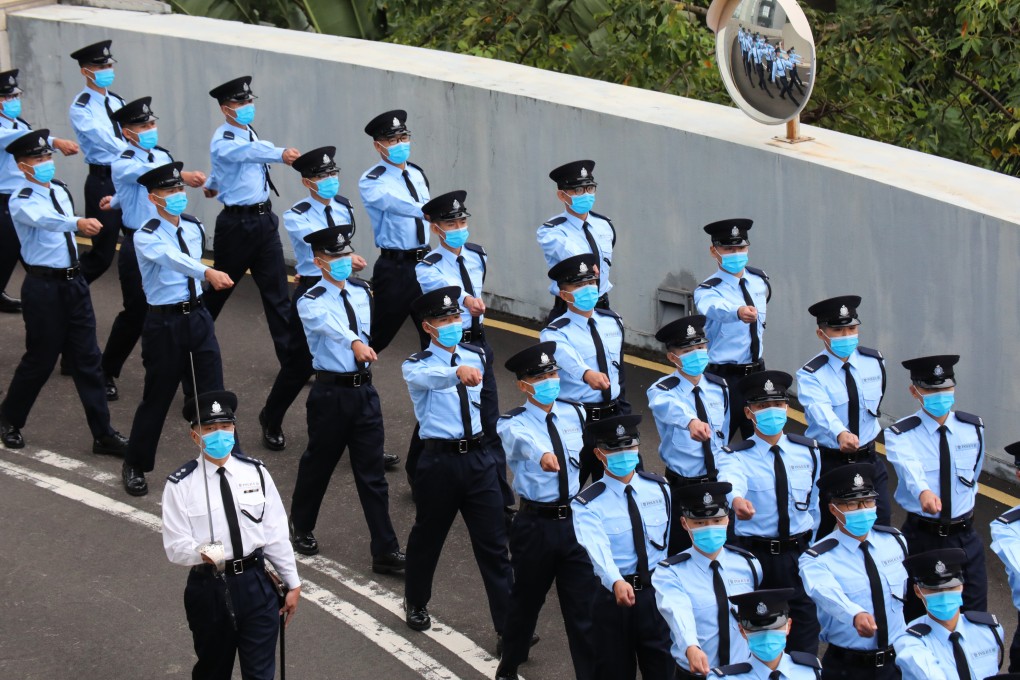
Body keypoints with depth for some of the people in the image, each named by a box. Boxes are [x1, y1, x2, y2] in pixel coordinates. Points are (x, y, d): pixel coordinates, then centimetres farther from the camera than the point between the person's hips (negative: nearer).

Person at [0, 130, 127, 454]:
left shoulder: (61, 189, 8)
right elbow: (45, 220, -36)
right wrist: (78, 223, -53)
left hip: (74, 281, 6)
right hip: (43, 285, -6)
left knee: (87, 358, 5)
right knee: (40, 359, 3)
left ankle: (103, 434, 9)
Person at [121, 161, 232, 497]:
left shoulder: (195, 227, 4)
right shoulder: (146, 237, -17)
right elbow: (173, 258, -37)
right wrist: (208, 272, -51)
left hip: (198, 317, 5)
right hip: (163, 323, -5)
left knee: (212, 394, 2)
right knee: (157, 398, 6)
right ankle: (135, 466, 24)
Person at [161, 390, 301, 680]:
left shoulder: (255, 473, 1)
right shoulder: (181, 485, -8)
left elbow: (275, 533, 5)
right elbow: (175, 545, -11)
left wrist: (292, 583, 8)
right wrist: (201, 553, -33)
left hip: (255, 583, 2)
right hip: (208, 588, -2)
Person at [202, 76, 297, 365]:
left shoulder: (249, 133, 10)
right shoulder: (223, 141, -17)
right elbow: (250, 152, -39)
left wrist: (212, 183, 48)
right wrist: (281, 154, -58)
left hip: (264, 219, 7)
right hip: (236, 223, -7)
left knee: (277, 292, 3)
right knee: (219, 287, 9)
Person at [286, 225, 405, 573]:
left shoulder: (362, 292, 5)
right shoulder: (311, 302, -15)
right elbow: (330, 325, -36)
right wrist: (354, 343, -50)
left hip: (364, 390, 4)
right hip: (330, 391, -4)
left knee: (372, 473, 3)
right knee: (318, 465, 12)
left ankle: (385, 551, 4)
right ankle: (302, 528, 37)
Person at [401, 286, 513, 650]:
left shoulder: (476, 356, 8)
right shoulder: (417, 365, -8)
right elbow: (426, 377, -34)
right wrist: (457, 372, -53)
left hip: (479, 457, 3)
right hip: (440, 460, -3)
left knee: (493, 544, 0)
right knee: (428, 537, 14)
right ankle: (416, 603, 40)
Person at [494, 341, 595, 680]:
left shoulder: (574, 414, 4)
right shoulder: (514, 424, -12)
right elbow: (521, 439, -37)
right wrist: (541, 453, -58)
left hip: (576, 520, 3)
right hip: (536, 523, -3)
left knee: (584, 607, 3)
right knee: (526, 601, 14)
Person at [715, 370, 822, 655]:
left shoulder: (808, 451, 4)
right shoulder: (736, 456, -7)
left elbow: (814, 503, 13)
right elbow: (731, 479, -32)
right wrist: (737, 499, -55)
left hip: (800, 554, 2)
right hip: (756, 555, -2)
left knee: (805, 640, 1)